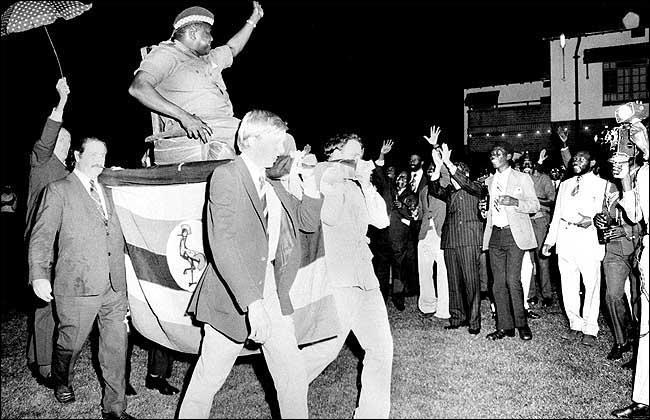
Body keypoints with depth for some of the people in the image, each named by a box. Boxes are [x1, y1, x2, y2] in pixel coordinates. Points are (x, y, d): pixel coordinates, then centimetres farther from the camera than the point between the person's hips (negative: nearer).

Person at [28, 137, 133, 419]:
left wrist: (123, 280, 18)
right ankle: (62, 383, 41)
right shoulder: (58, 190, 1)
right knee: (71, 343, 10)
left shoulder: (107, 193, 18)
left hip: (114, 286, 5)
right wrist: (39, 275, -16)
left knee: (116, 348, 5)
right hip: (78, 286, -5)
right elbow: (42, 235, -5)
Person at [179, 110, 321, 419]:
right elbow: (223, 245, -23)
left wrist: (308, 176, 6)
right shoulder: (226, 176, -13)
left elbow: (309, 221, 19)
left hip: (273, 293, 7)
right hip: (235, 298, -7)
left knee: (294, 377, 9)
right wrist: (252, 302, -31)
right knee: (209, 378, 8)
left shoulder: (273, 187, 12)